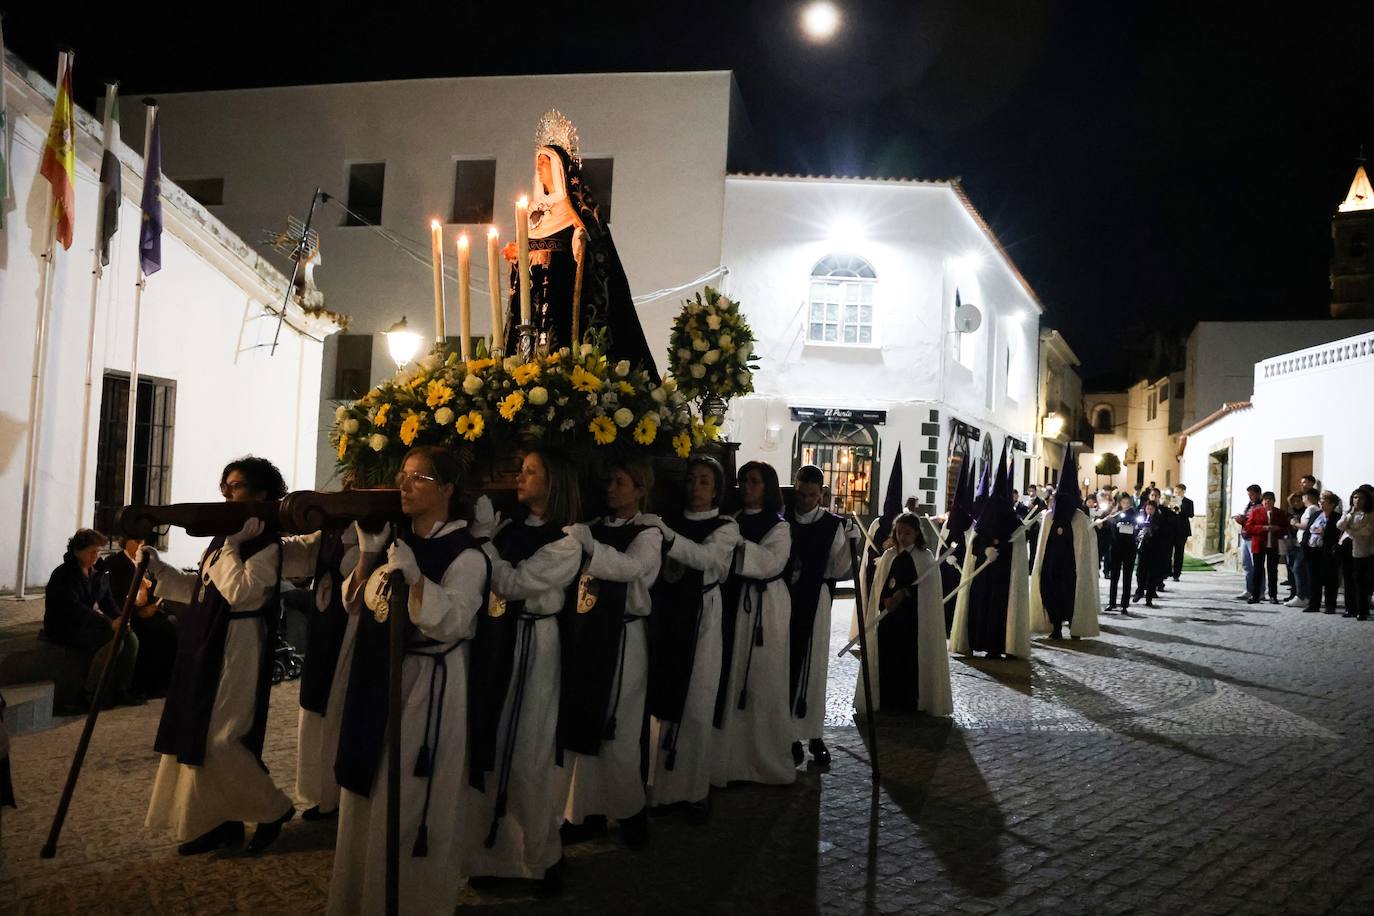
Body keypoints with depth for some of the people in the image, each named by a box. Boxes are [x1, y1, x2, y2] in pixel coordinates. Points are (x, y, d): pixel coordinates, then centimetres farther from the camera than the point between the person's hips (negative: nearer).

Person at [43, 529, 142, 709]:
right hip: (65, 630, -7)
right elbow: (75, 608, -25)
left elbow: (107, 600, 9)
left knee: (131, 639, -15)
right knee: (113, 641, -28)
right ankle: (92, 693, -17)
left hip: (88, 624, 7)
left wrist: (120, 618, -14)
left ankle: (122, 690, -9)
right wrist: (109, 623, -33)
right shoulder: (63, 575, -14)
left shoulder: (99, 572, 8)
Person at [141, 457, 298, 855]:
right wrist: (156, 566, 11)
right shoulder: (224, 537, 13)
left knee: (218, 740, -7)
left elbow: (240, 593, -24)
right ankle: (218, 821, 22)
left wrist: (230, 546, -19)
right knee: (197, 736, 11)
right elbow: (197, 590, 18)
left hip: (236, 649, -9)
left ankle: (274, 808, 11)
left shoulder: (266, 545, -12)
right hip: (206, 646, 9)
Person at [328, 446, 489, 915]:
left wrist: (409, 570, -27)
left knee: (411, 806, 1)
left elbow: (448, 623, -23)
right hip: (376, 679, 7)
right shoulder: (395, 541, 9)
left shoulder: (465, 555, -12)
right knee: (367, 798, 19)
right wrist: (368, 552, -3)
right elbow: (354, 605, 8)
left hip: (427, 685, -7)